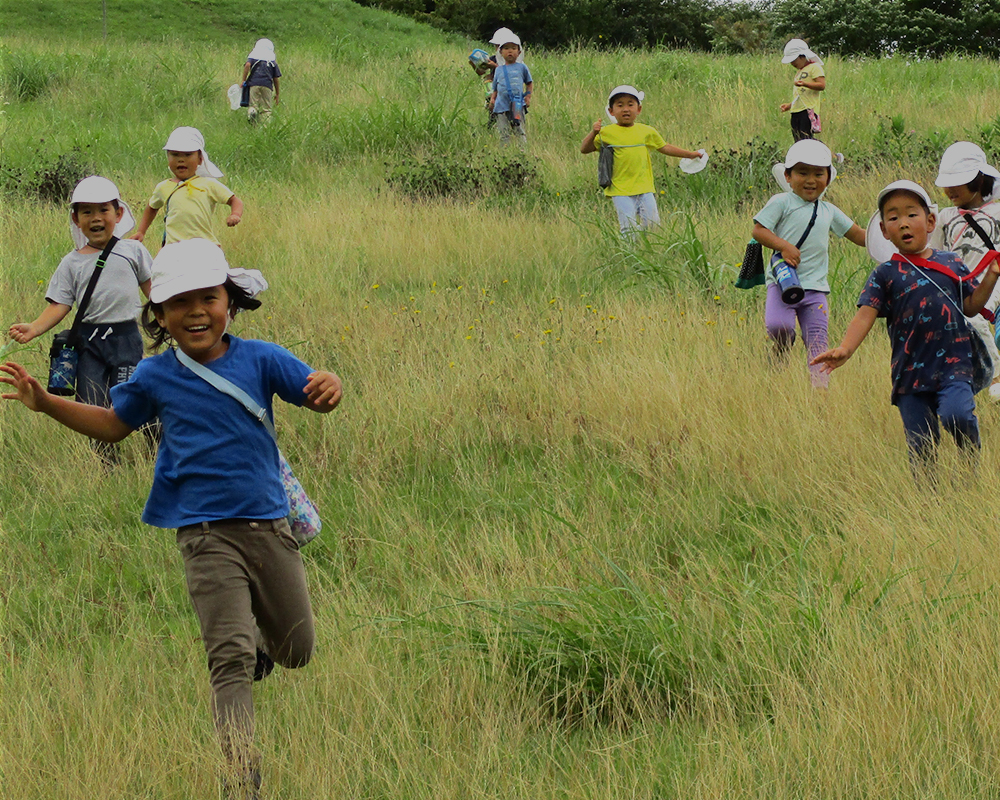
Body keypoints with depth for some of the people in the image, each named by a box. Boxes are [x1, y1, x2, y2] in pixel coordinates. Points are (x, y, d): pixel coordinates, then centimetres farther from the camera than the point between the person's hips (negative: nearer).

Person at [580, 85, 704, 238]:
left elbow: (664, 148, 22)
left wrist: (691, 154, 25)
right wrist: (593, 133, -17)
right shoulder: (606, 132, 0)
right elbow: (584, 149, 0)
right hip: (621, 191, -3)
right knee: (628, 227, -11)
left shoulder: (646, 132, 10)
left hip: (645, 189, 3)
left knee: (652, 223, 0)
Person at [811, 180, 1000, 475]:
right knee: (921, 445, 1)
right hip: (910, 371, 0)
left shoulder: (951, 263, 10)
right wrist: (845, 348, -21)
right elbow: (866, 314, -5)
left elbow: (969, 306, 17)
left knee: (956, 415, -26)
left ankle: (972, 461, 2)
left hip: (952, 364, 0)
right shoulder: (885, 274, 4)